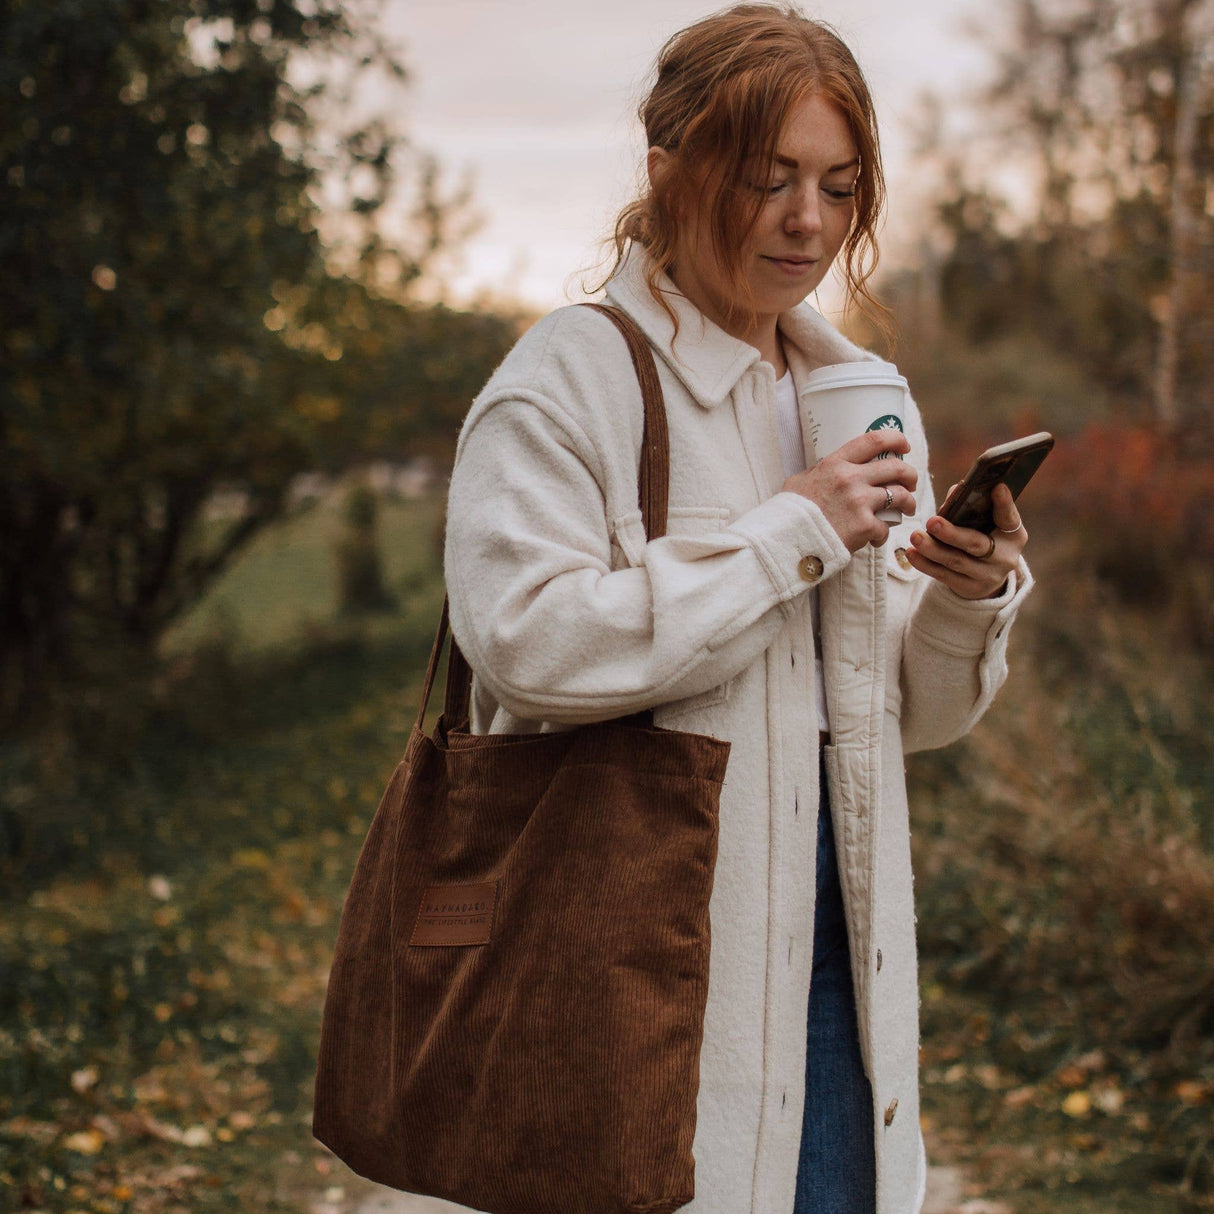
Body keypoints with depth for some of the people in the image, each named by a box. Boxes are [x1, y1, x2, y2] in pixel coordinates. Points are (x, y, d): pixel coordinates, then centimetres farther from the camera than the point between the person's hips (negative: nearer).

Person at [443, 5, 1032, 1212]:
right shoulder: (573, 376, -6)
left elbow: (910, 711, 15)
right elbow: (524, 637, -21)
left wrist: (968, 601, -6)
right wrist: (788, 533, -17)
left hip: (830, 930, 6)